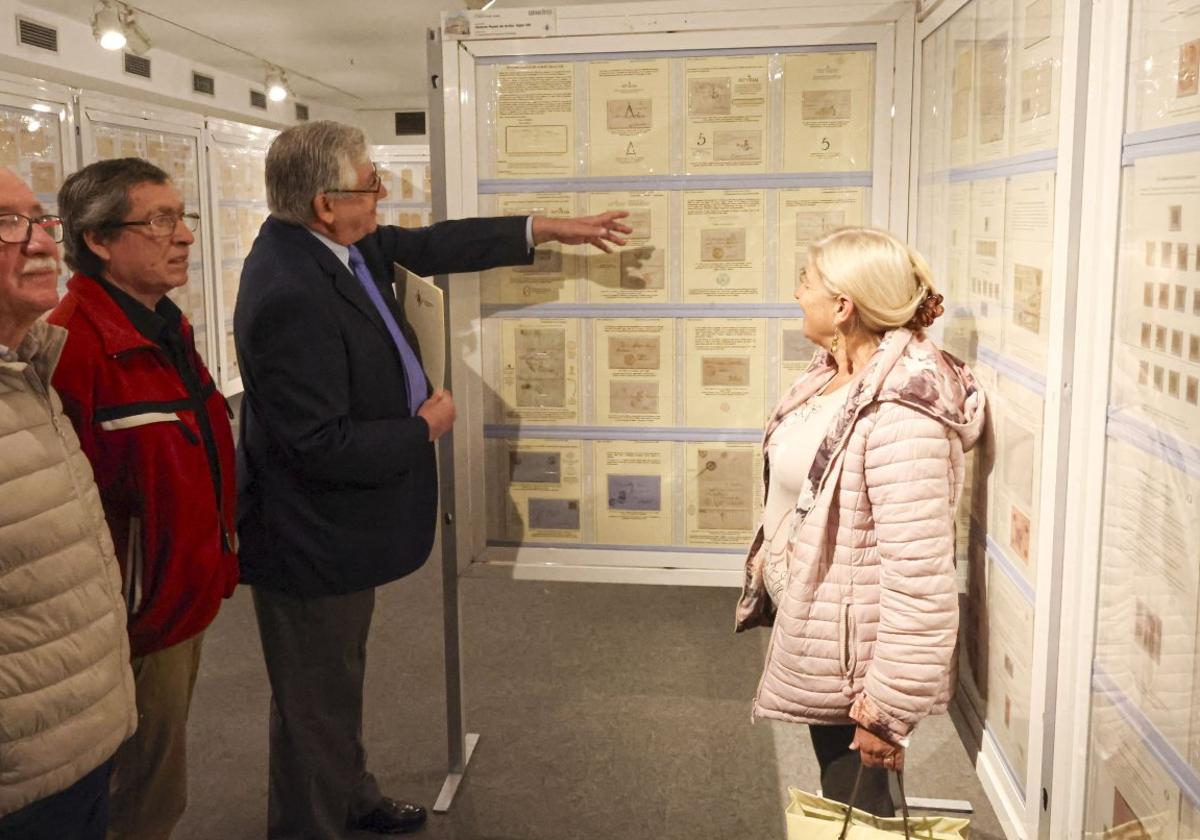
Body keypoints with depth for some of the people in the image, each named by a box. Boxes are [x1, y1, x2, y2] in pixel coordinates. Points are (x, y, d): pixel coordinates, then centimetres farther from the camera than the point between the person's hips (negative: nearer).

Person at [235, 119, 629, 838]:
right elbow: (324, 448, -30)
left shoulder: (342, 244, -4)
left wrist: (548, 229, 10)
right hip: (312, 542, -10)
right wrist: (425, 427, -16)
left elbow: (428, 246, 10)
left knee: (342, 678, 27)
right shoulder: (289, 294, -31)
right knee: (318, 703, 10)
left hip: (343, 525, 10)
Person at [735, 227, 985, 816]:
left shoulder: (899, 415, -29)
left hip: (854, 652, -9)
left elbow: (920, 576, -29)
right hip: (815, 628, 9)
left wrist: (888, 709, -25)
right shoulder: (835, 373, 0)